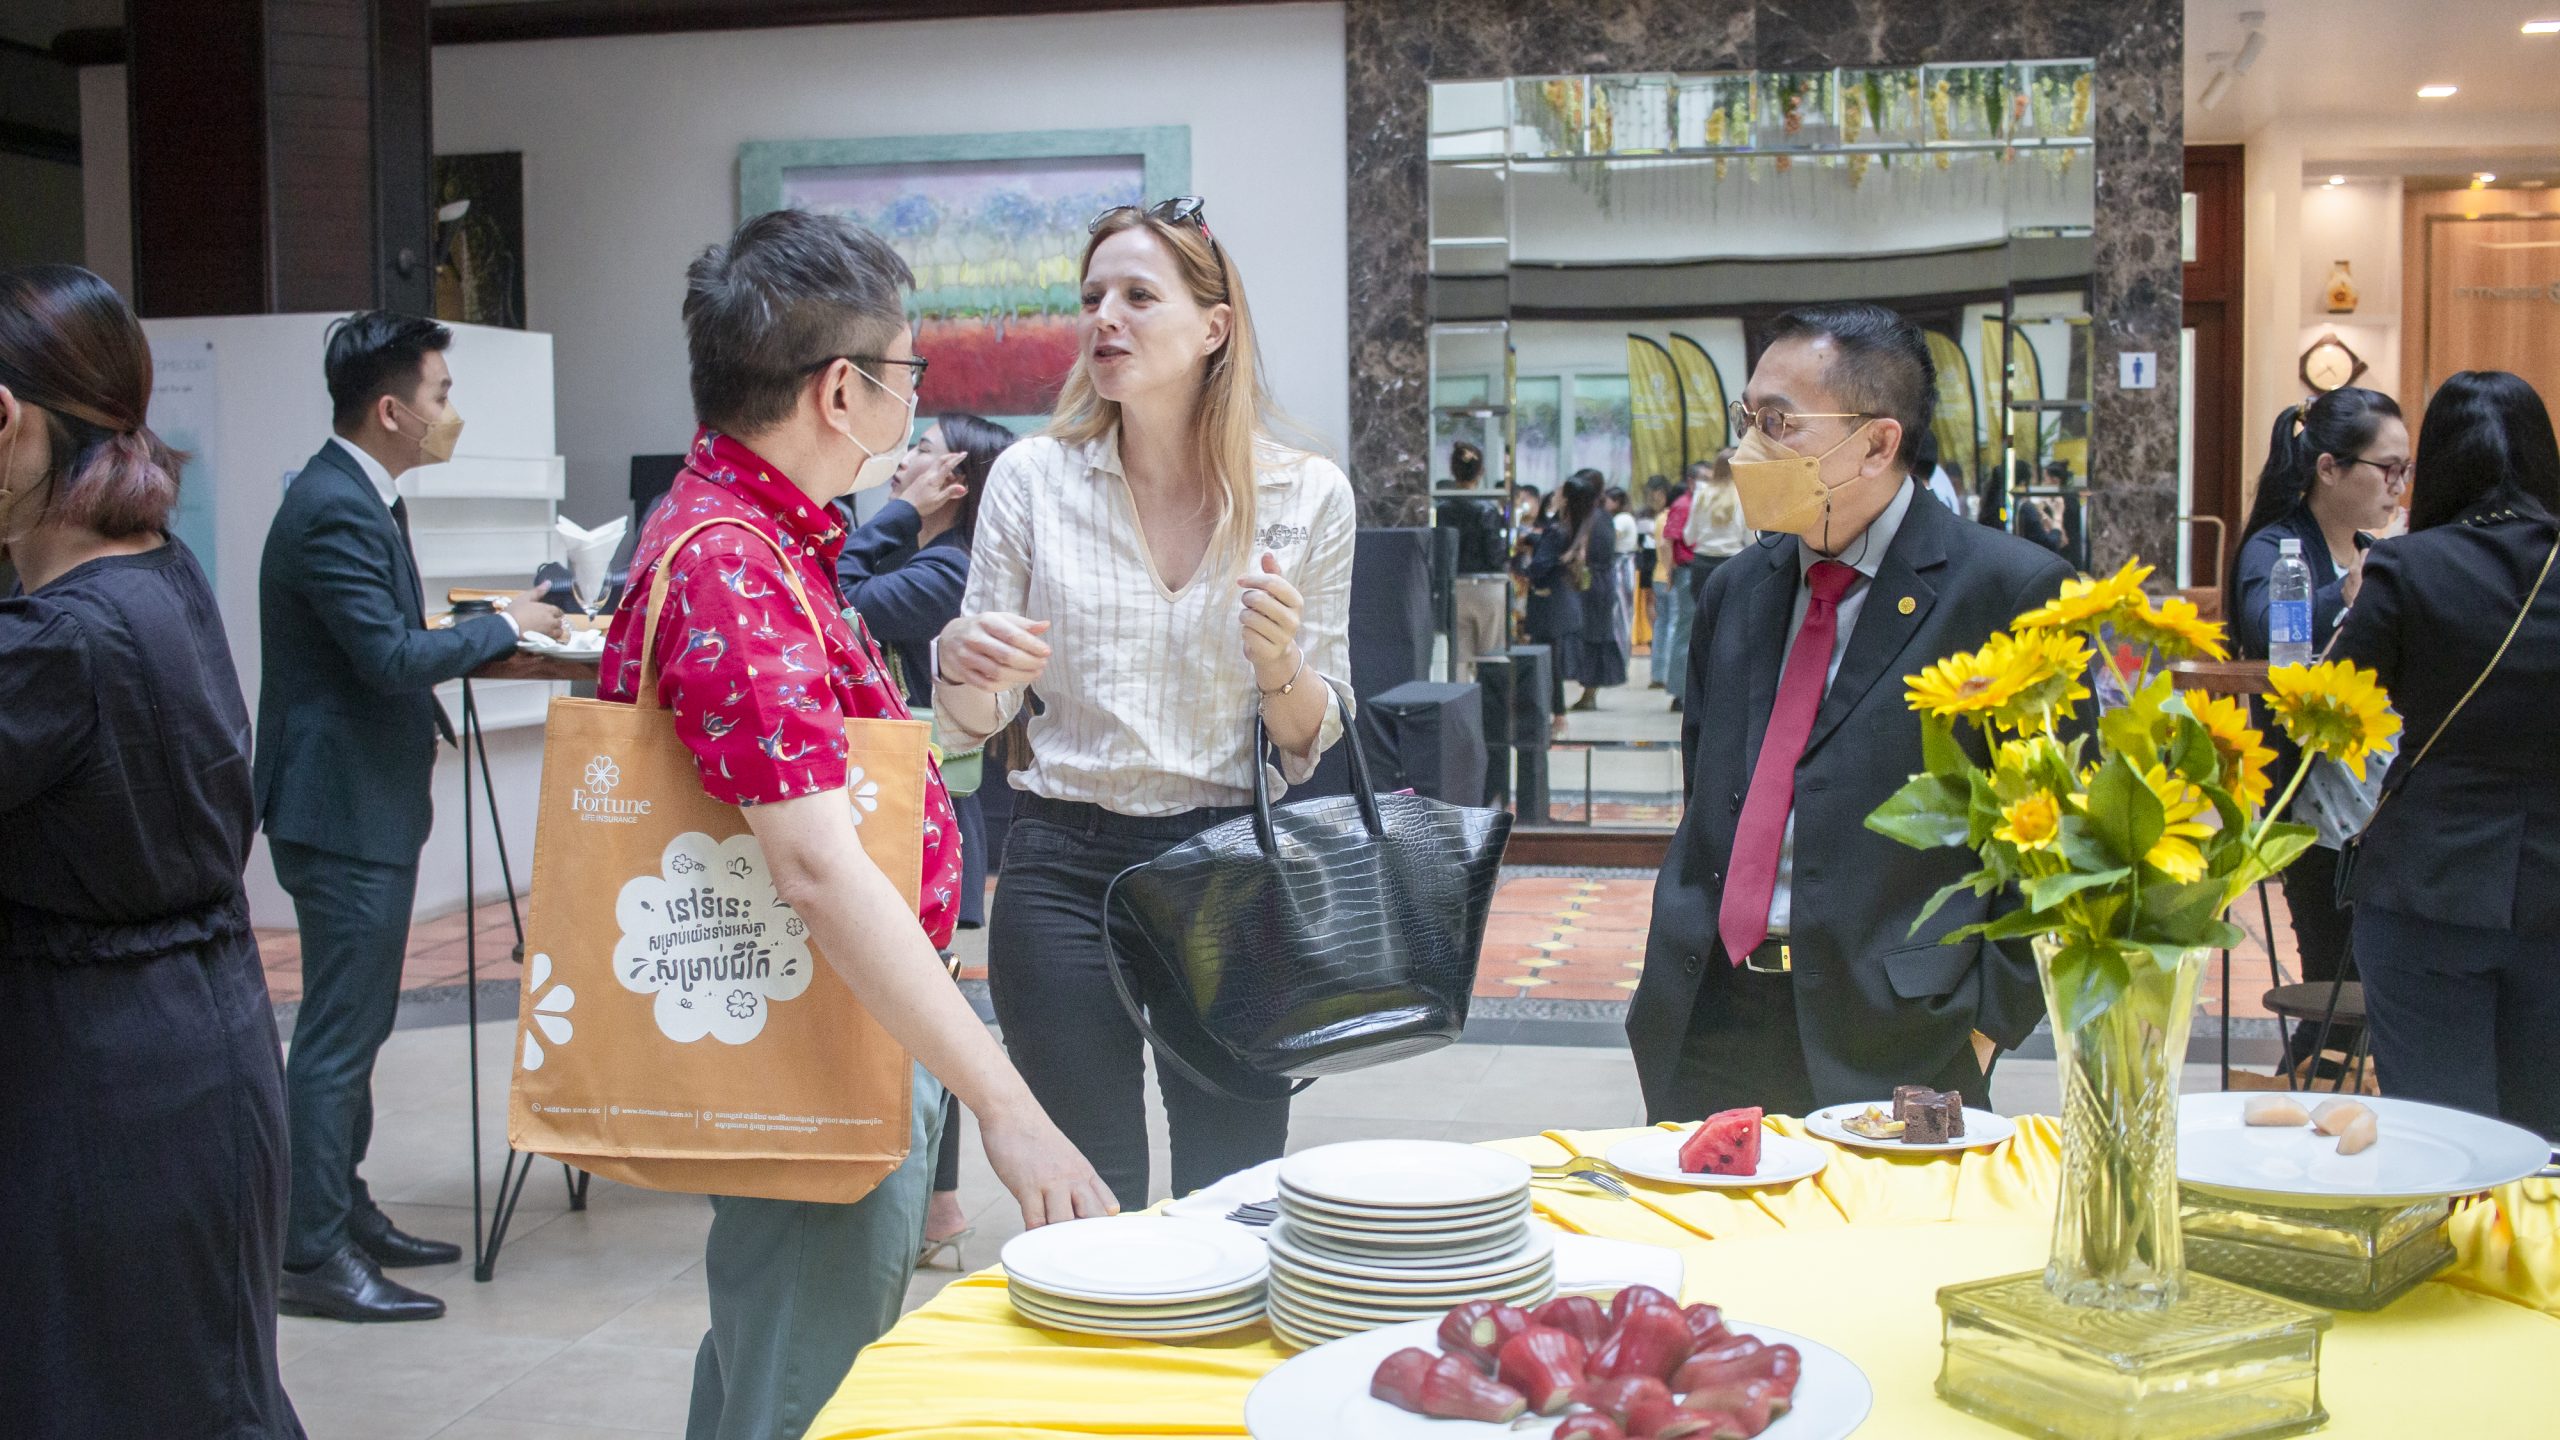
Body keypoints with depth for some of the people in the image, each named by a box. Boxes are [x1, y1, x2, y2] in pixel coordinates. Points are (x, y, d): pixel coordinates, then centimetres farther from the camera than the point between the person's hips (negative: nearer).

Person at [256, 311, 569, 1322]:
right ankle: (313, 1256, 2)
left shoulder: (356, 497, 13)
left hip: (366, 806, 11)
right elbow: (391, 657, -25)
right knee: (338, 1035, -5)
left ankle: (343, 1213, 29)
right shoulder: (334, 510, -20)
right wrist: (505, 627, -13)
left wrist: (481, 633, 7)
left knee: (353, 1026, 18)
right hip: (343, 811, -11)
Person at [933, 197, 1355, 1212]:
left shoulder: (1308, 494, -1)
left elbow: (1315, 738, 4)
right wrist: (964, 665, -15)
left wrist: (1279, 662, -16)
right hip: (1065, 864, 0)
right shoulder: (1033, 480, 0)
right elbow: (974, 720, 7)